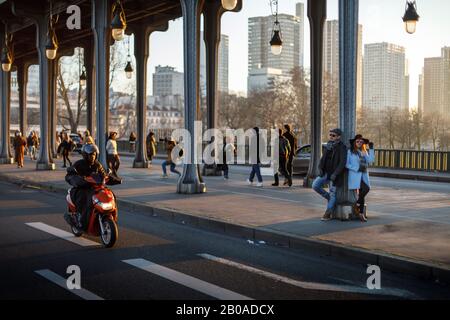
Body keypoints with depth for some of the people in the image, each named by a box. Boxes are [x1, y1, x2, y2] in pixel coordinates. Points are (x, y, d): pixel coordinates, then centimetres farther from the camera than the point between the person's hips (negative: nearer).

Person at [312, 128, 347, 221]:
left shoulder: (342, 147, -11)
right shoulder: (329, 146, 10)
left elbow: (342, 162, -19)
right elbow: (323, 159, 12)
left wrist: (335, 174, -26)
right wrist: (320, 169, -4)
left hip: (334, 175, -6)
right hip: (325, 172, 6)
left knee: (332, 194, 1)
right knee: (315, 185, -11)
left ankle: (328, 214, 8)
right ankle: (329, 198, 12)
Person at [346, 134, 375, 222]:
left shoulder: (364, 152, 16)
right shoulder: (350, 152, 1)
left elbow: (371, 160, 2)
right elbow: (346, 164, -4)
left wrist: (371, 149, -3)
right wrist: (357, 168, -14)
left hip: (364, 175, 5)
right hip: (355, 175, -5)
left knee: (362, 193, 0)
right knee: (366, 188, -21)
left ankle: (361, 213, 6)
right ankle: (357, 204, -1)